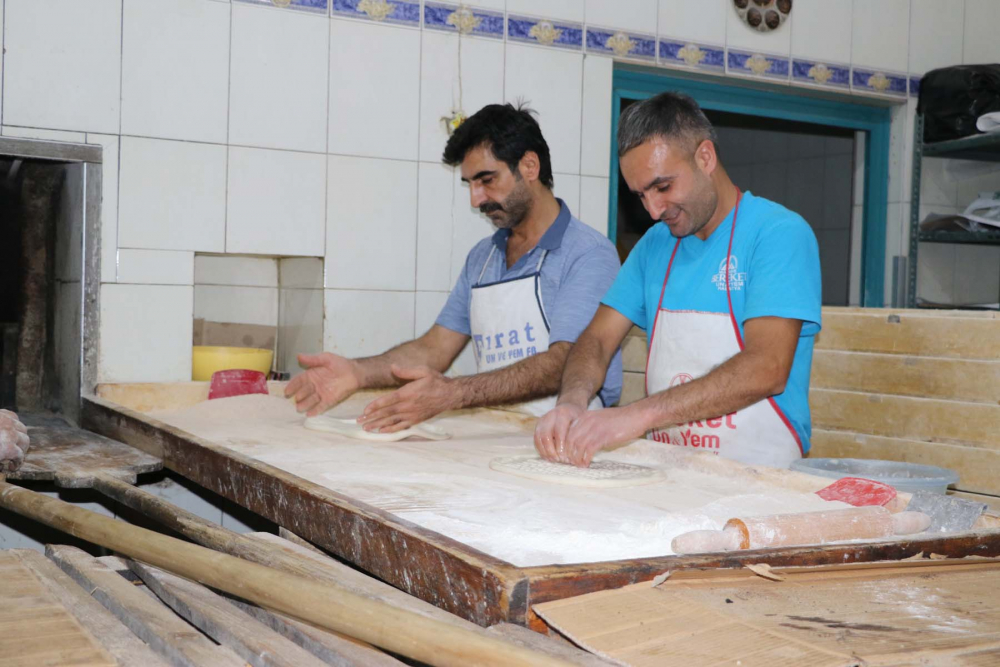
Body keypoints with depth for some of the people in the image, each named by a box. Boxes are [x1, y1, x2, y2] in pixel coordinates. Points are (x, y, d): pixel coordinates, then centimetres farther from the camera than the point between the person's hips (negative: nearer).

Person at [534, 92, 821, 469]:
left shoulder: (779, 233, -8)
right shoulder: (655, 244, 13)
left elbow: (767, 369, -19)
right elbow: (598, 338, 9)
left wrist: (640, 413, -27)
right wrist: (571, 401, -14)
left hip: (759, 474, -5)